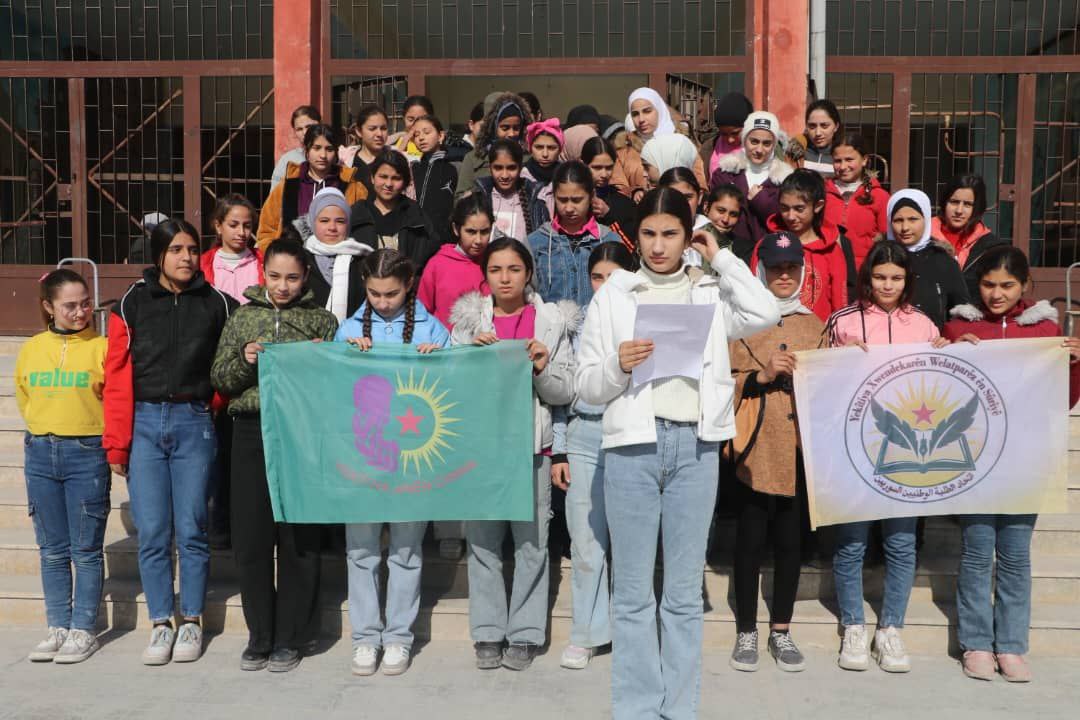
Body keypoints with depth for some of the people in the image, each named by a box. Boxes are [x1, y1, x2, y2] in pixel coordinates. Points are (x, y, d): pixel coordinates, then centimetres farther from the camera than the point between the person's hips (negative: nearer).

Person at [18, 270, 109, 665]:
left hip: (87, 454, -4)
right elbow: (23, 398, 20)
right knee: (52, 550, 11)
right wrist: (47, 425, 13)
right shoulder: (32, 349, 7)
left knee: (86, 550, 2)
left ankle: (83, 631, 12)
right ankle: (58, 627, 22)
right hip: (39, 454, 4)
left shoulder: (102, 348, -6)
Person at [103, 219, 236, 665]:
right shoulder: (131, 304, 4)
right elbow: (117, 376, 1)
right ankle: (161, 624, 15)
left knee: (191, 530, 3)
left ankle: (192, 623, 17)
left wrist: (212, 401, 3)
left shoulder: (216, 305, 4)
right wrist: (116, 442, -3)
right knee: (152, 533, 2)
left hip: (194, 425, 0)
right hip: (144, 423, 0)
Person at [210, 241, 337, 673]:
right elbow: (219, 379, 8)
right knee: (250, 538, 3)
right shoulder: (243, 318, 11)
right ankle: (259, 636, 18)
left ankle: (291, 637, 15)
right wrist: (244, 362, -10)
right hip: (252, 431, 2)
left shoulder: (322, 320, 7)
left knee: (299, 537, 2)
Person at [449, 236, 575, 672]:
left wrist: (542, 368, -14)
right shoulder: (469, 320, 8)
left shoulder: (551, 321, 6)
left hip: (532, 443, -1)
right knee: (482, 539, 4)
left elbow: (565, 393, 5)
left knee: (531, 540, 1)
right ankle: (488, 634, 15)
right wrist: (474, 352, -11)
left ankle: (525, 635, 13)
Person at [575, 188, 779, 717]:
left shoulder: (710, 292, 11)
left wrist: (720, 259, 0)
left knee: (685, 591, 8)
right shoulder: (613, 296, 7)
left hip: (696, 445, 1)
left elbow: (764, 315, -9)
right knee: (633, 590, 4)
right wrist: (618, 365, -15)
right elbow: (585, 386, 6)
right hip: (632, 445, -1)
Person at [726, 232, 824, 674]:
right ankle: (746, 632, 14)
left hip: (802, 446, 3)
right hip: (757, 447, -3)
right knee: (751, 539, 2)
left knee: (791, 540, 7)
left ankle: (781, 631, 19)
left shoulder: (815, 326, 14)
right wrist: (761, 376, -17)